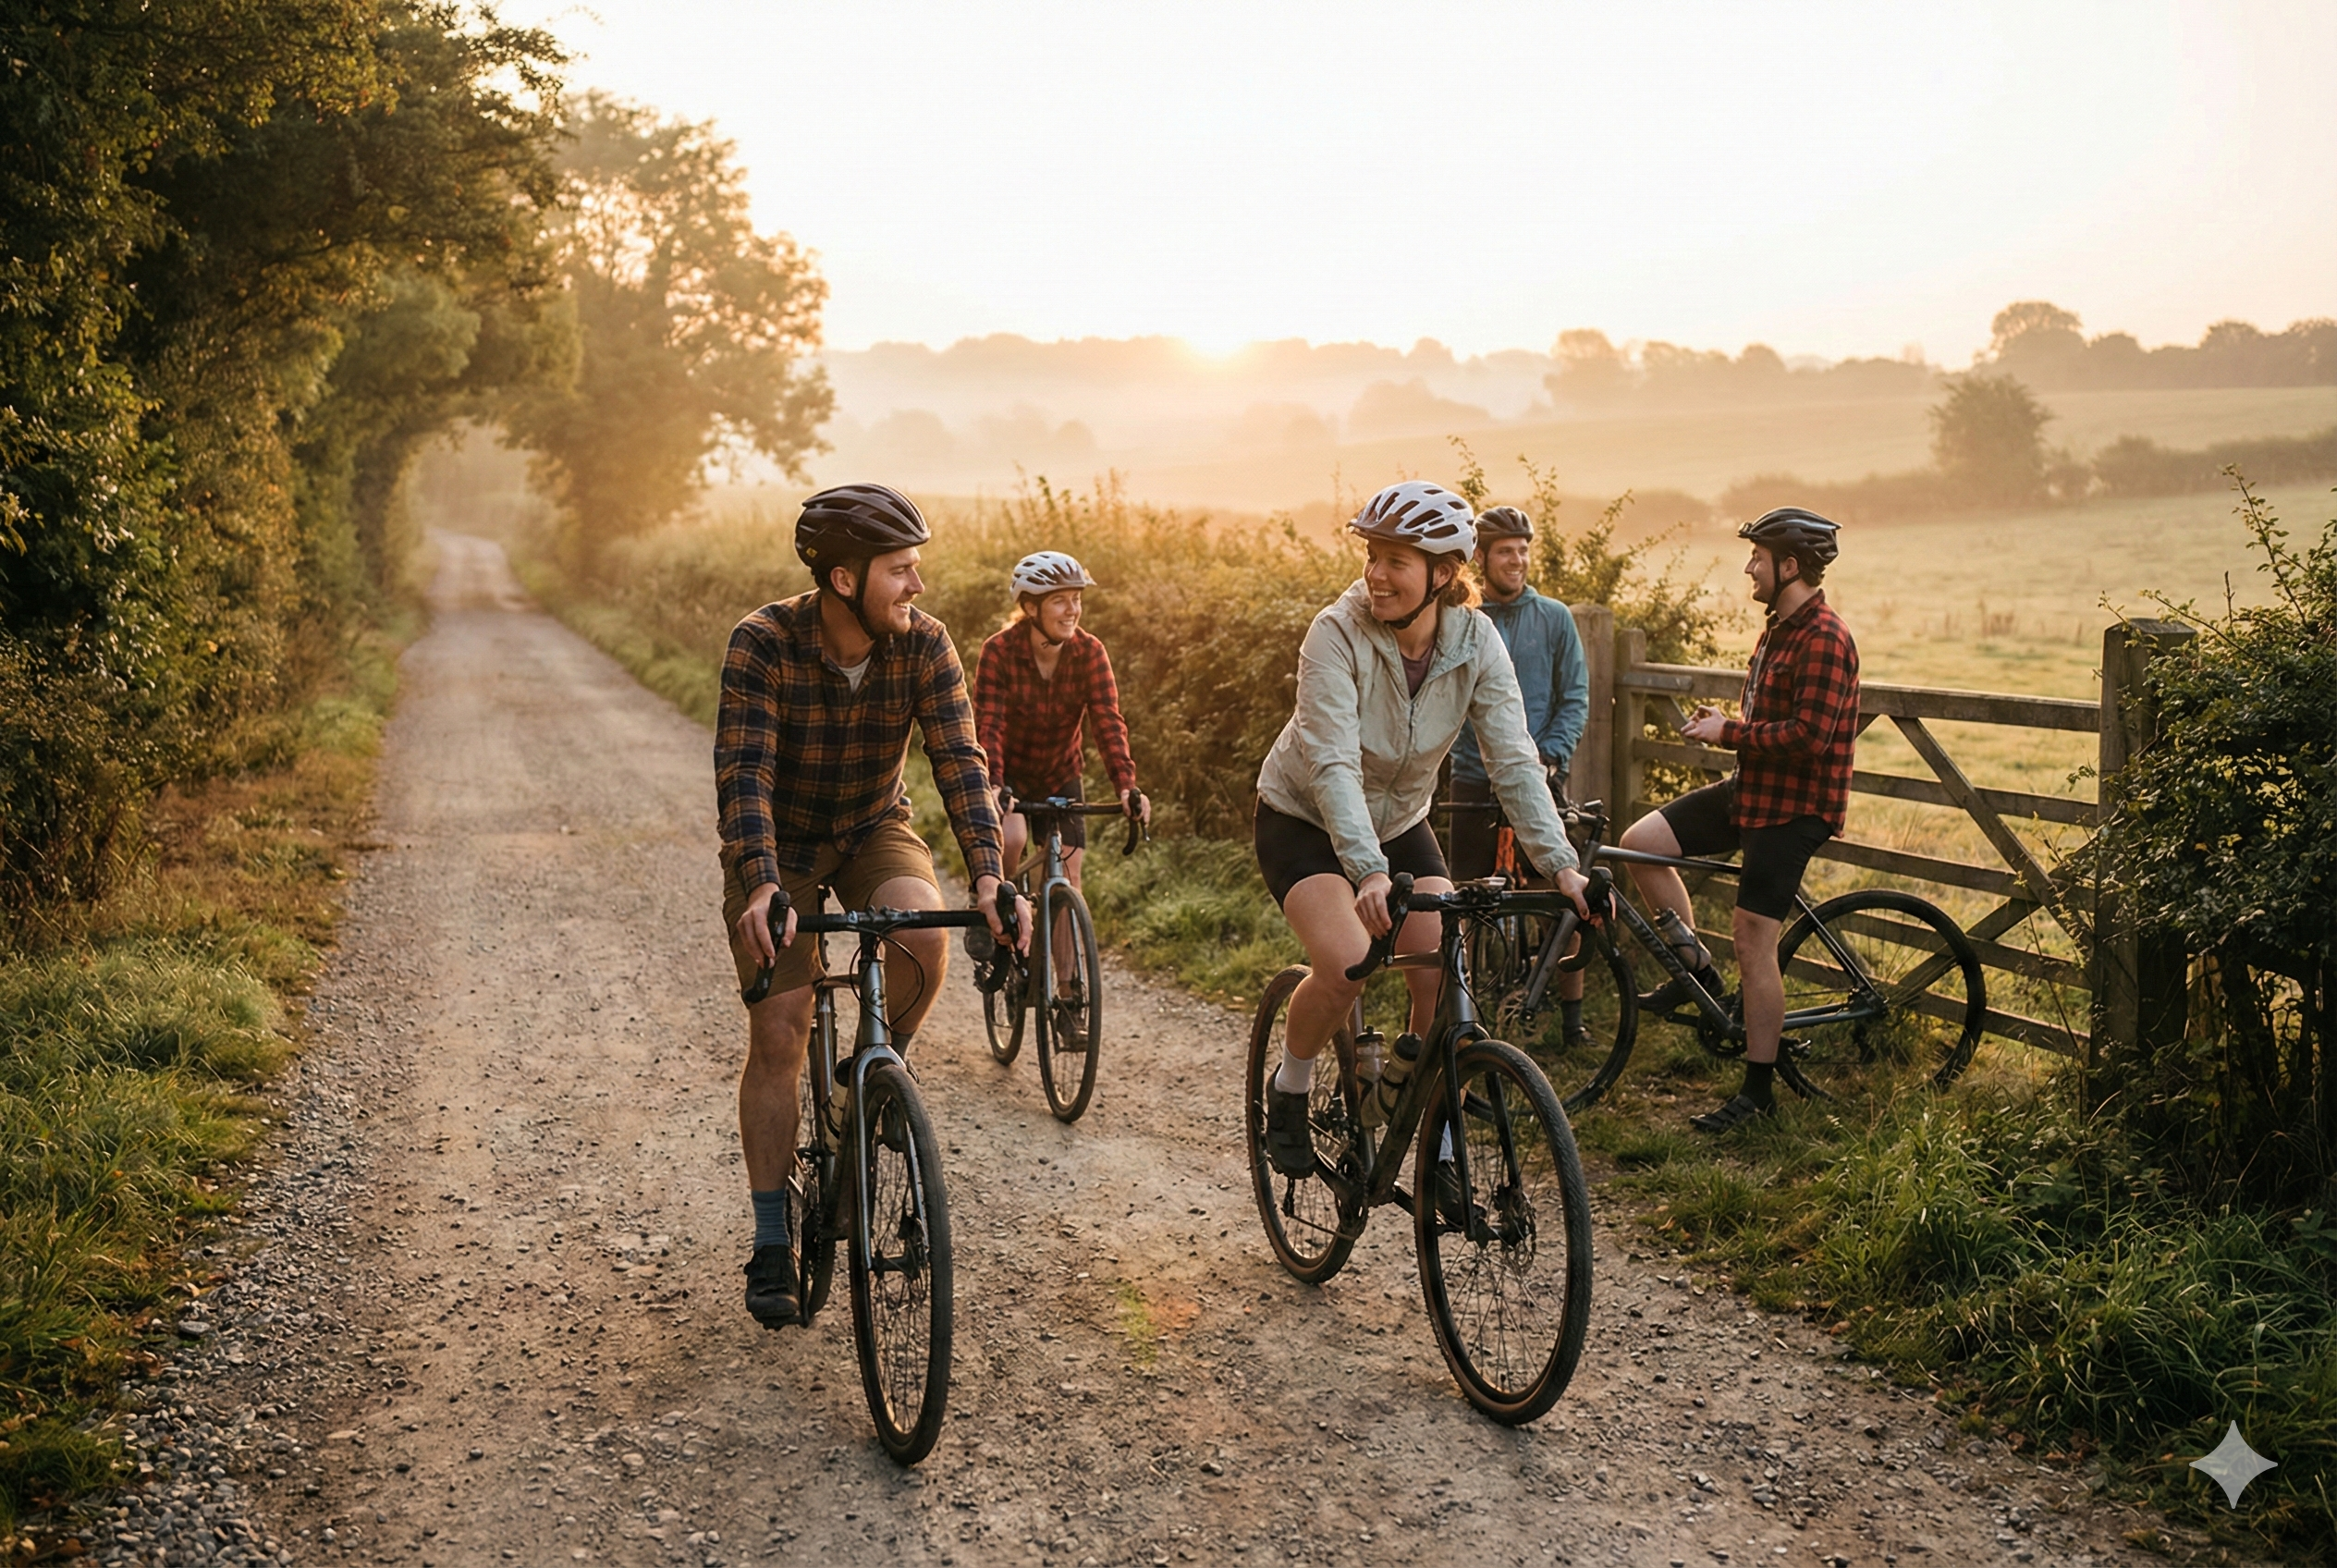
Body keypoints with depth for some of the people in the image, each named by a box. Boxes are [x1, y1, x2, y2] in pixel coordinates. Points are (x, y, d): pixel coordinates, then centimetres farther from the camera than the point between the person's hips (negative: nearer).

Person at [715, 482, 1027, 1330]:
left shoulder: (924, 643, -16)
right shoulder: (763, 643, -24)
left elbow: (959, 760, -22)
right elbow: (743, 771, -31)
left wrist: (987, 874, -37)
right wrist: (761, 888, -46)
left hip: (874, 830, 2)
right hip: (777, 843, -2)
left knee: (924, 934, -31)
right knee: (778, 1036, -8)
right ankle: (772, 1245, 4)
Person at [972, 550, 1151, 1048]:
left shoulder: (1089, 652, -16)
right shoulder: (1000, 650, -22)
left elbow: (1108, 722, -23)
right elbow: (987, 725, -28)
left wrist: (1126, 785, -38)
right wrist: (993, 788, -44)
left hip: (1060, 777, 2)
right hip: (1010, 774, -2)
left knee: (1066, 875, -4)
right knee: (1012, 837, -32)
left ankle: (1069, 997, 5)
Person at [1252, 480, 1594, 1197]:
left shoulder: (1476, 642, -16)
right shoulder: (1338, 633, -26)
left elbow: (1514, 760, -20)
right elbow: (1334, 764, -35)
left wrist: (1561, 864, -32)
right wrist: (1368, 872, -48)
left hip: (1399, 822, 4)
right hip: (1305, 821, -4)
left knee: (1446, 976, -13)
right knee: (1347, 965, -26)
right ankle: (1288, 1088, 2)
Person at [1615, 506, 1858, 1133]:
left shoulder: (1823, 639, -19)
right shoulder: (1779, 627, 14)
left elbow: (1807, 736, -27)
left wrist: (1728, 733, -16)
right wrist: (1720, 726, 6)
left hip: (1794, 806, -10)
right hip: (1751, 790, 10)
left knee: (1752, 941, -7)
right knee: (1641, 842, 0)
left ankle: (1758, 1089, 5)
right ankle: (1696, 969, 14)